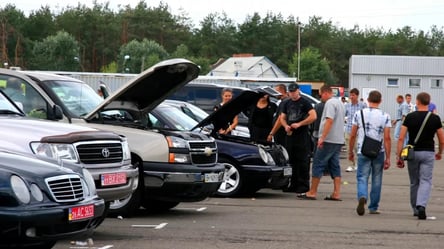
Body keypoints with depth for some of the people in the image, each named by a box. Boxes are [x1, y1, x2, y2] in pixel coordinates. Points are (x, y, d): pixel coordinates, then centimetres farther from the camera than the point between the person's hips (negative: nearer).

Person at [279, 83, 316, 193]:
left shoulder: (304, 102, -3)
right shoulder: (286, 103, 16)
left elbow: (313, 116, -13)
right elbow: (282, 118, 21)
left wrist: (299, 124, -17)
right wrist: (286, 126, -1)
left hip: (302, 135, -6)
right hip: (290, 135, 6)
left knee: (303, 161, -7)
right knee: (291, 161, 8)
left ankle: (304, 185, -5)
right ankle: (293, 184, 15)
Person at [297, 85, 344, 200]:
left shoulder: (330, 103, -11)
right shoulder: (340, 103, 18)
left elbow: (329, 120, -22)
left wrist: (322, 138, -24)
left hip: (329, 140, -9)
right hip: (339, 140, 9)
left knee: (318, 165, -3)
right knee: (335, 166, 8)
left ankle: (312, 192, -2)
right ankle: (336, 193, 3)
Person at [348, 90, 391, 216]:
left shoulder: (359, 114, 0)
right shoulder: (385, 116, -2)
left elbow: (352, 136, 2)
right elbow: (387, 138, -6)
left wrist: (351, 151, 15)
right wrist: (388, 158, -2)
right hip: (379, 153, 0)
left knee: (362, 178, 1)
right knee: (376, 180, 12)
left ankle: (362, 197, -27)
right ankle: (373, 207, 18)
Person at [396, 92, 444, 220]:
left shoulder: (410, 117, -3)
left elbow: (401, 138, -7)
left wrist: (399, 156, -3)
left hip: (412, 152, 1)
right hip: (428, 153, -1)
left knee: (414, 182, 15)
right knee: (426, 181, -3)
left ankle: (415, 209, 25)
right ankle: (421, 206, -25)